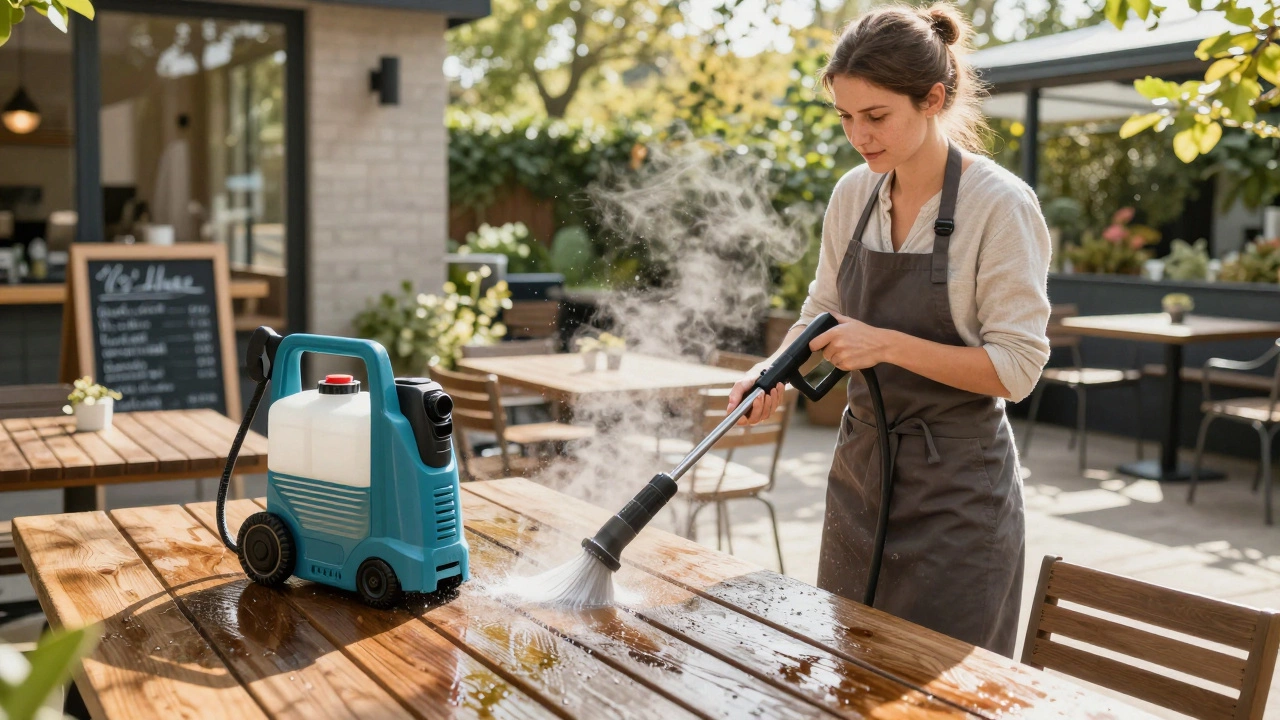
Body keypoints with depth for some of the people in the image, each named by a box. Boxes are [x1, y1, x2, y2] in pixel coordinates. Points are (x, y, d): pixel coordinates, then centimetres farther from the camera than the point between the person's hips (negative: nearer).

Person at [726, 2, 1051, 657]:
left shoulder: (1000, 205, -15)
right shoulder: (854, 194, 2)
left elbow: (1015, 368, -16)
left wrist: (887, 343, -23)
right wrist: (774, 371, -6)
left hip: (956, 487, -6)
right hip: (862, 470, 6)